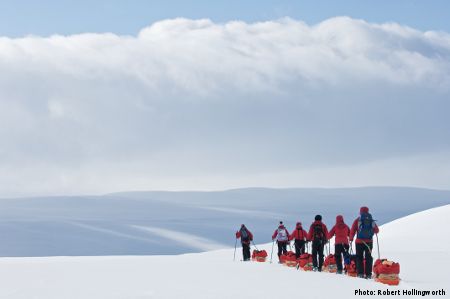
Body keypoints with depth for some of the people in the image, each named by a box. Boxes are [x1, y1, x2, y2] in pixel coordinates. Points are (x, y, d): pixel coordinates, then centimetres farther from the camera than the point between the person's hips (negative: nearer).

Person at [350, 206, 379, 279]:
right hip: (369, 241, 2)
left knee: (359, 257, 6)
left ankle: (360, 273, -2)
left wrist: (351, 238, 11)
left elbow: (353, 230, -3)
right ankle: (368, 274, 3)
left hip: (359, 241, -2)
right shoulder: (371, 220, 4)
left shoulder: (357, 220, -2)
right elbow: (377, 230, 11)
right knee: (368, 258, 8)